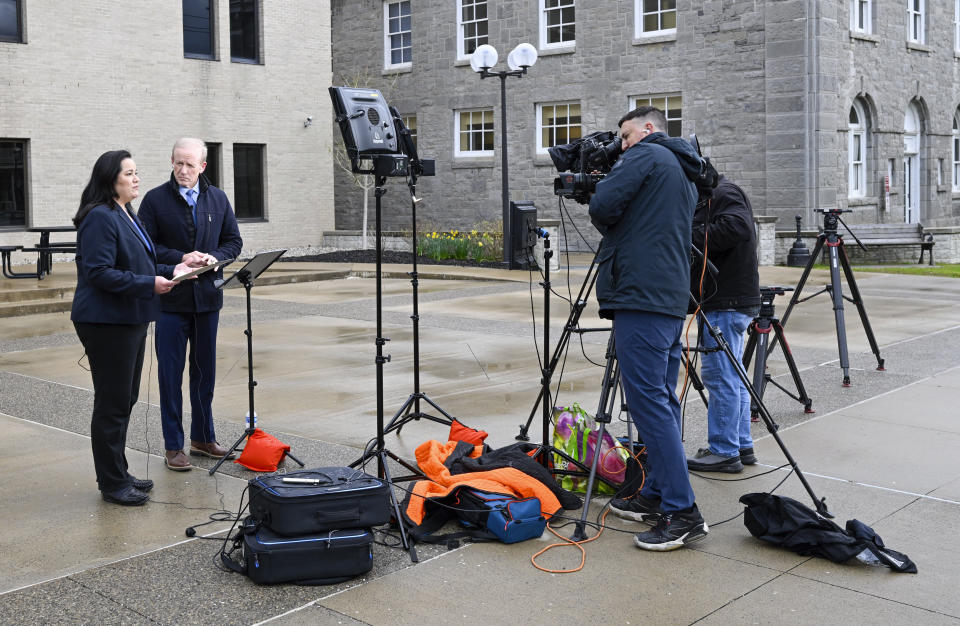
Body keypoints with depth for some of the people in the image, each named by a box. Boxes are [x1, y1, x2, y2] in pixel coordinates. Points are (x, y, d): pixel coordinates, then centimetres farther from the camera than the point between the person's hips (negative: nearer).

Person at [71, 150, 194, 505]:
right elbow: (99, 273, -22)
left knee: (125, 400, 16)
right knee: (112, 403, -2)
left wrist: (170, 272, 7)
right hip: (106, 322, -10)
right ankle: (112, 483, 9)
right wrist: (149, 284, -24)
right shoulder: (100, 218, -16)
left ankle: (118, 473, 28)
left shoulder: (127, 216, 15)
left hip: (131, 320, 10)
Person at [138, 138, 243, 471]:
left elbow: (234, 241, 11)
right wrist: (180, 258, -18)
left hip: (207, 297, 4)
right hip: (170, 298, -4)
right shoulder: (155, 199, -3)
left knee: (205, 371, 13)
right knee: (170, 373, 1)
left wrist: (213, 257, -9)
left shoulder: (218, 199, 9)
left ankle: (203, 437, 27)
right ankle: (173, 446, 10)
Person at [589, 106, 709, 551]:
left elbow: (602, 206, -12)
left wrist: (607, 224, 8)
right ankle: (657, 496, 17)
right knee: (661, 401, 12)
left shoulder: (645, 156, -3)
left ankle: (682, 512, -12)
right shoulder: (684, 175, 25)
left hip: (639, 297, -10)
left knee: (648, 401, -11)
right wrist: (618, 227, 20)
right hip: (672, 298, 10)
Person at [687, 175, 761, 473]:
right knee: (732, 378, 14)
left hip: (727, 303, -11)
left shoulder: (723, 193, -10)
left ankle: (724, 451, -2)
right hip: (735, 303, 11)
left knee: (720, 376, -7)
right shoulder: (706, 199, 21)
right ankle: (742, 446, 21)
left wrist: (693, 237, -22)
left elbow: (738, 227, -28)